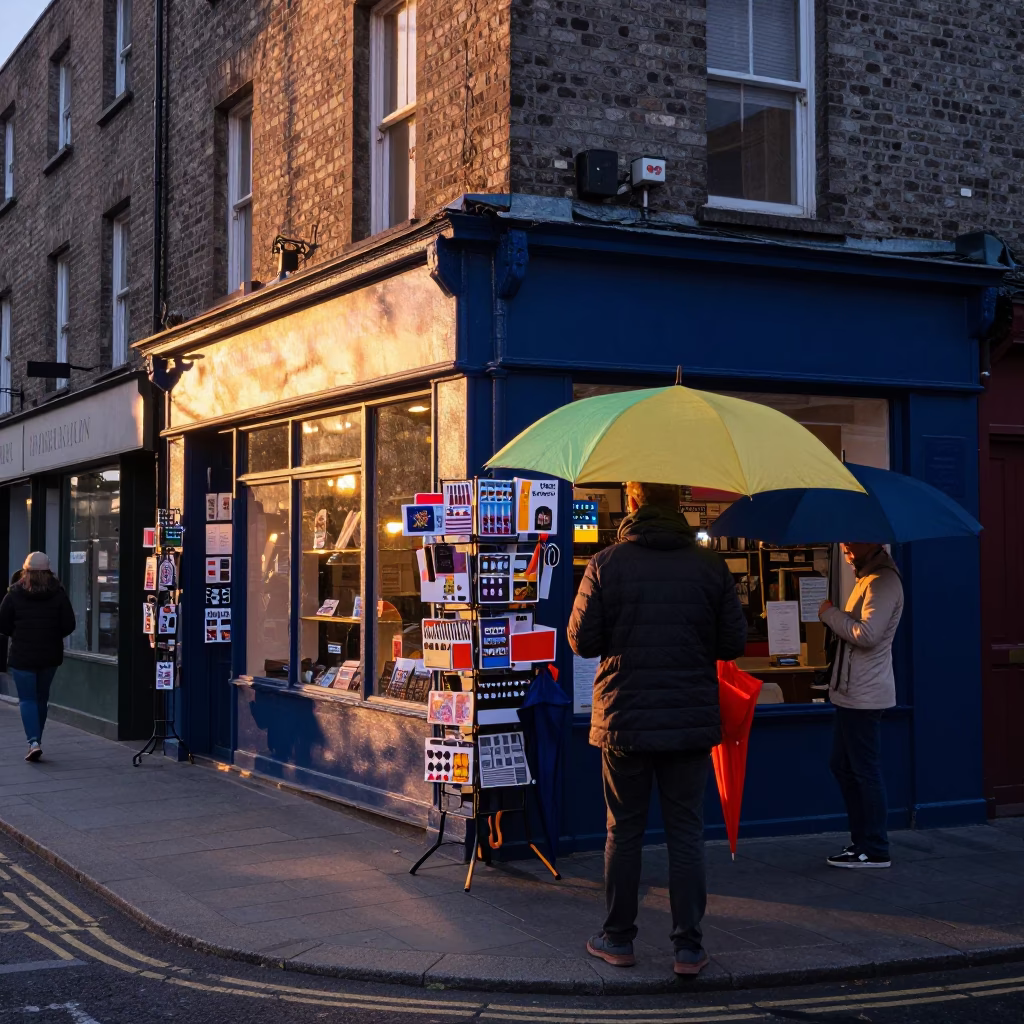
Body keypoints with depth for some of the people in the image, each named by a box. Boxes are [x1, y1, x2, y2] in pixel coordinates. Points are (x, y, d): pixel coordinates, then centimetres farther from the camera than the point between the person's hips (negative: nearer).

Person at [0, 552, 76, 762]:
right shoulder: (58, 594, -4)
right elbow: (69, 625, -5)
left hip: (22, 655, -2)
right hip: (50, 655, 2)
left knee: (27, 699, 2)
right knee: (41, 697, 16)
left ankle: (33, 741, -14)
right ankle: (36, 739, 23)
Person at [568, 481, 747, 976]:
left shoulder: (607, 564, -6)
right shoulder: (710, 565, -2)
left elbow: (582, 641, -5)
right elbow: (733, 643, 0)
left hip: (623, 718, -1)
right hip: (691, 719, 1)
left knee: (624, 831, 11)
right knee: (686, 833, 8)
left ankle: (617, 939, 20)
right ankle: (689, 947, 9)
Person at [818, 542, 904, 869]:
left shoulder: (883, 580, -16)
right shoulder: (867, 577, 16)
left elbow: (867, 634, -25)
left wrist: (829, 613, -14)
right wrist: (834, 617, 6)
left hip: (864, 695, -11)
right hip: (852, 693, 11)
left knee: (866, 772, -3)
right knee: (842, 766, 16)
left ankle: (875, 851, 6)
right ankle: (862, 841, 24)